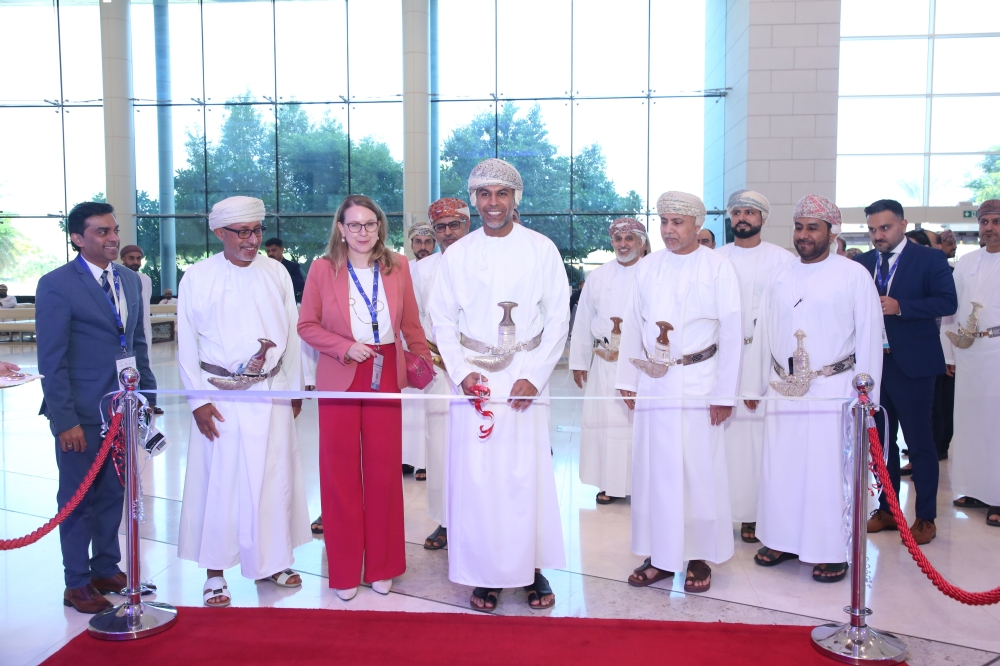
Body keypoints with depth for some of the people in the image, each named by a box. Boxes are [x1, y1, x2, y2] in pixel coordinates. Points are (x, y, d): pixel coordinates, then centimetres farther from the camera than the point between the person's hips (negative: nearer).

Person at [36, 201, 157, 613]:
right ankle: (77, 583, 22)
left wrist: (148, 397, 9)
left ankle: (107, 568, 31)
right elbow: (51, 361, -12)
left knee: (113, 494, 15)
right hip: (82, 413, -5)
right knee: (78, 498, 8)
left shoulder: (130, 281, 9)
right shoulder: (56, 285, -10)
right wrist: (65, 420, -15)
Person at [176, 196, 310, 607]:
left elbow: (291, 334, 8)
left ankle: (271, 561, 24)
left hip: (271, 393, 3)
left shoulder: (276, 273, 4)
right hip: (221, 395, -2)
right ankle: (215, 574, 15)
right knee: (218, 481, 2)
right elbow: (187, 344, -1)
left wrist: (294, 388, 7)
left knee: (273, 478, 8)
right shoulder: (197, 277, -2)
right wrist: (198, 399, -7)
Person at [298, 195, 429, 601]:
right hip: (339, 378, -1)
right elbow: (307, 325, -1)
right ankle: (345, 571, 20)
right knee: (340, 471, 5)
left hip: (385, 376, 2)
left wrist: (423, 361, 2)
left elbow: (411, 324, 8)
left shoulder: (397, 267, 3)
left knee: (384, 469, 7)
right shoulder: (323, 268, -2)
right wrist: (345, 347, -13)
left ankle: (381, 566, 23)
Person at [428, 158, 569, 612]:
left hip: (525, 375, -1)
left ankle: (532, 569, 15)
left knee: (527, 472, 0)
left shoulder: (541, 249, 3)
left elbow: (558, 317, 1)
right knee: (475, 474, 1)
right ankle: (485, 574, 14)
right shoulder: (457, 255, 7)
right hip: (474, 376, 1)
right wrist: (461, 371, -6)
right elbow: (442, 319, 8)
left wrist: (535, 376, -8)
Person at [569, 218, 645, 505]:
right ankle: (610, 483, 15)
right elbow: (582, 322, 11)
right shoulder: (598, 276, 10)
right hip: (604, 362, 3)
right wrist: (579, 361, 10)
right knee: (604, 420, 3)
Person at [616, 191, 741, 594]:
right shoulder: (647, 267, 8)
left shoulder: (718, 268, -4)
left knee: (699, 470, 2)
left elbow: (732, 332, -5)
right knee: (653, 469, 7)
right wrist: (627, 380, 7)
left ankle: (699, 557, 17)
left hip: (697, 383, -3)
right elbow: (632, 325, 10)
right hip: (653, 382, 4)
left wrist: (724, 393, -8)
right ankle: (660, 556, 20)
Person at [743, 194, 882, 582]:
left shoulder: (854, 275, -3)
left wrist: (864, 395, -6)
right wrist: (754, 385, 9)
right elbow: (764, 333, 10)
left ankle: (831, 552, 13)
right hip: (783, 389, 4)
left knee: (828, 471, 0)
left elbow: (869, 337, -3)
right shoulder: (780, 276, 9)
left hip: (832, 389, -4)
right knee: (780, 467, 9)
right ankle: (783, 540, 22)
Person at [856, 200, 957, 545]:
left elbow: (948, 301, -12)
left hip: (912, 364, -4)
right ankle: (886, 509, 25)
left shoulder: (930, 258, -3)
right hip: (872, 362, 4)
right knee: (880, 439, 12)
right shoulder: (862, 263, 8)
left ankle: (926, 517, 15)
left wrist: (900, 306, -21)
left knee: (920, 442, 3)